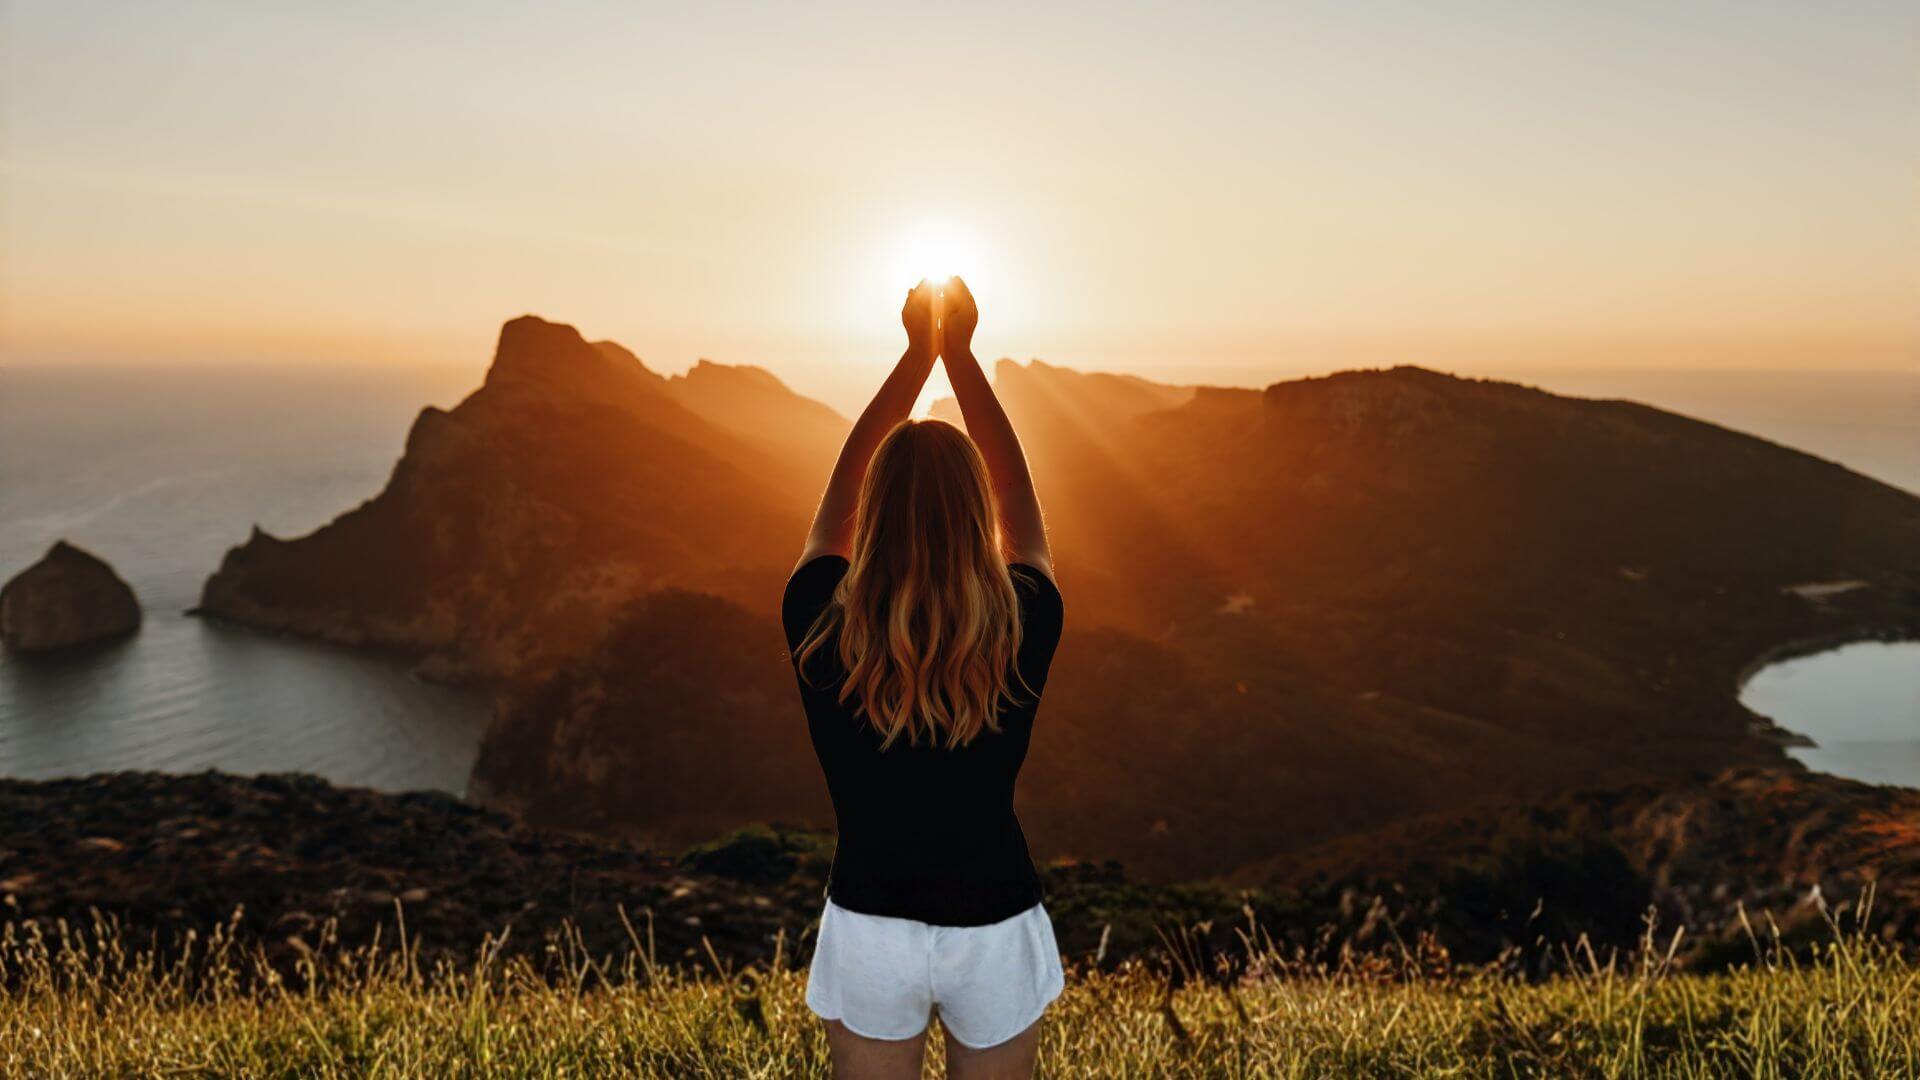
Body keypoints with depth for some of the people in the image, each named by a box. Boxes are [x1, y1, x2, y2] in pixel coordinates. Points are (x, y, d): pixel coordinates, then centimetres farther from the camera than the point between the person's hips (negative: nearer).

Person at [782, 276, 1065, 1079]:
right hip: (995, 927, 0)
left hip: (868, 929, 0)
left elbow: (840, 491, 0)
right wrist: (961, 354, 6)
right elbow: (1019, 497, 0)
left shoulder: (821, 624, -17)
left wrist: (918, 352, 5)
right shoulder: (1023, 625, -17)